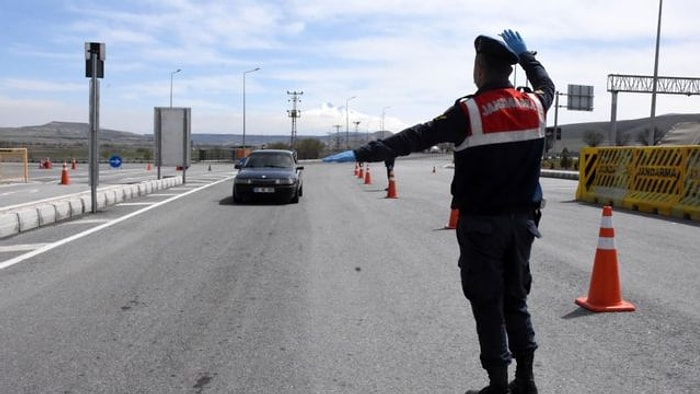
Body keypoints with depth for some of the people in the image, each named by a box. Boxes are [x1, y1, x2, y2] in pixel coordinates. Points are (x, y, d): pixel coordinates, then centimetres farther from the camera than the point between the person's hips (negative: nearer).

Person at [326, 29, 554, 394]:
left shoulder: (470, 111, -14)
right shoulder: (534, 105, 2)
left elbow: (415, 138, -18)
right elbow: (547, 85, 28)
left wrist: (361, 153, -16)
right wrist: (525, 55, 37)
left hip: (481, 223, -5)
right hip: (521, 220, 6)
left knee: (488, 305, 5)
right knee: (516, 300, 17)